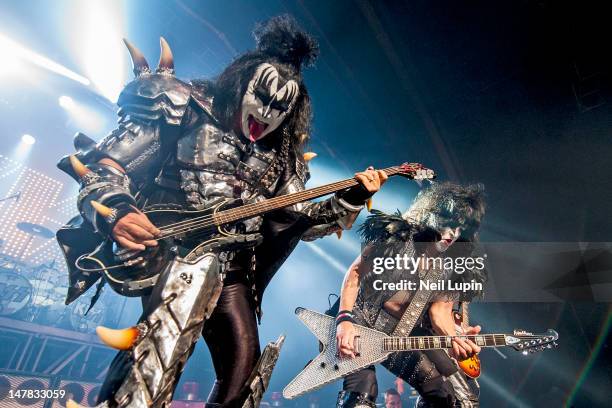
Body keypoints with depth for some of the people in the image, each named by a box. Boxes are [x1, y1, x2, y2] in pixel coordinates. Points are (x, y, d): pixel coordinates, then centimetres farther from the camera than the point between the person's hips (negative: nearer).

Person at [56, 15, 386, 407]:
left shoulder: (280, 156, 11)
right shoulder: (181, 110, 1)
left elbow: (299, 221, 8)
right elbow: (104, 167, -2)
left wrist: (351, 199, -4)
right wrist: (114, 213, -22)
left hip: (231, 267, 5)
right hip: (171, 244, -4)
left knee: (243, 365, 3)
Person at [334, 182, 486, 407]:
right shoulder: (397, 236, -9)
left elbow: (440, 311, -2)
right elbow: (355, 272, -7)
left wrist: (453, 337, -25)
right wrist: (344, 319, -19)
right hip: (361, 320, -4)